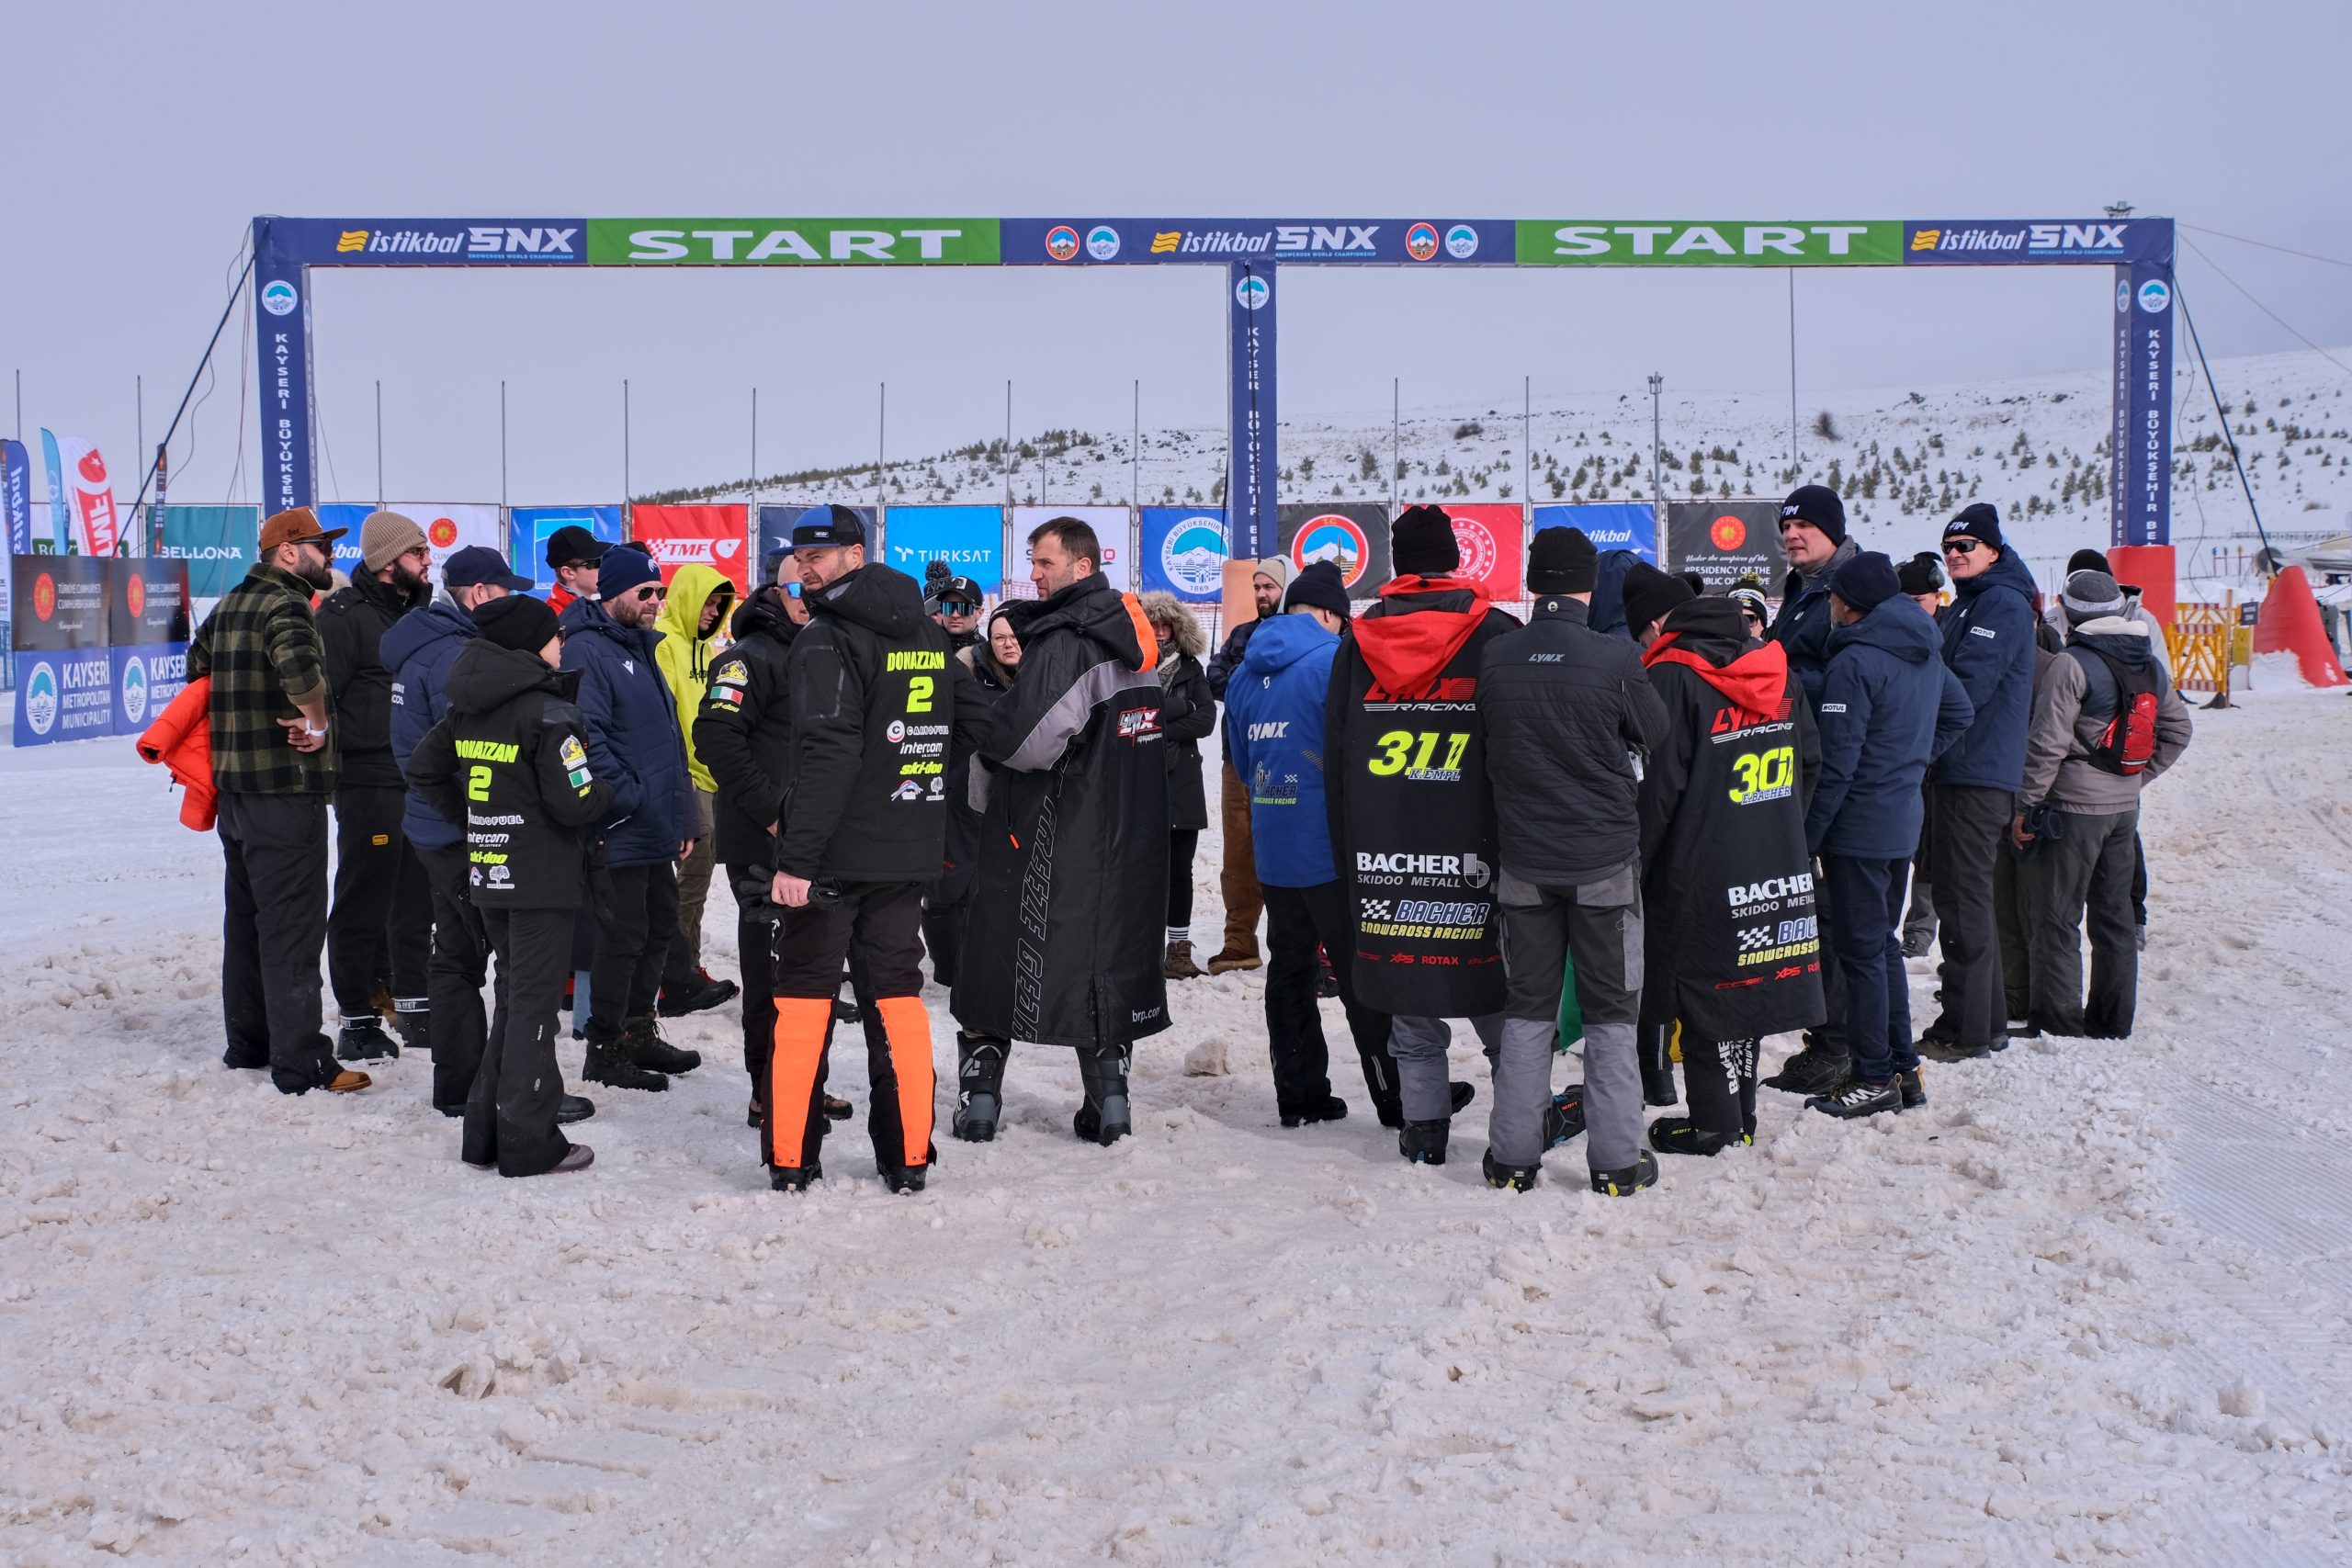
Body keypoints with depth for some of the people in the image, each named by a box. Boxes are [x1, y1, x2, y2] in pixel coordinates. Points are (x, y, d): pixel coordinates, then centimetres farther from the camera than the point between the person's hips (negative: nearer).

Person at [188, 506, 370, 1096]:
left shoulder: (228, 606, 14)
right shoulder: (284, 605, -16)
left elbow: (198, 664, 29)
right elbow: (298, 662, -36)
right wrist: (316, 722, -22)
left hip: (235, 788, 10)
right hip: (286, 789, -10)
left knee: (246, 919, 17)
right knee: (292, 927, -7)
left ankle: (247, 1044, 27)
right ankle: (300, 1064, -5)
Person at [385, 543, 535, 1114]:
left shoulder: (427, 644, 14)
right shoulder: (453, 655, -19)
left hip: (437, 827, 11)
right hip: (465, 832, -11)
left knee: (457, 956, 16)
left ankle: (459, 1084, 24)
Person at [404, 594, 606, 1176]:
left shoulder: (468, 710, 8)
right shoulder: (549, 713, -16)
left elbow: (422, 768, 17)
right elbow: (575, 803, -21)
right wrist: (606, 790, -1)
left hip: (488, 875, 8)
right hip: (542, 881, -8)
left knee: (514, 997, 19)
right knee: (535, 1004, -2)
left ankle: (486, 1131, 21)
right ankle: (528, 1143, 2)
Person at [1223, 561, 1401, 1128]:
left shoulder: (1245, 672, 11)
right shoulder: (1335, 659, -12)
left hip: (1272, 848, 6)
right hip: (1330, 847, -6)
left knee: (1289, 969, 12)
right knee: (1361, 975, 0)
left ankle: (1299, 1096, 17)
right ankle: (1396, 1100, 6)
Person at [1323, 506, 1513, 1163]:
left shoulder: (1357, 643, 6)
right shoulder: (1495, 635, -3)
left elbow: (1334, 762, 9)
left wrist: (1349, 853, 16)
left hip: (1383, 852, 2)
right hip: (1476, 853, -2)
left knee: (1409, 999, 8)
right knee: (1496, 995, 7)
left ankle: (1424, 1126, 11)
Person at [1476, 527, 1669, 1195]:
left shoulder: (1495, 657, -6)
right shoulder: (1616, 658, -15)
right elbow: (1656, 735, 2)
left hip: (1523, 858, 3)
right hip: (1605, 858, -2)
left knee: (1526, 1008, 12)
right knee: (1611, 1013, 8)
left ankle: (1512, 1155, 15)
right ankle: (1616, 1159, 10)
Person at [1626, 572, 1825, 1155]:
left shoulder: (1673, 676, -14)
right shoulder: (1776, 669, 8)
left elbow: (1661, 785, -16)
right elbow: (1810, 761, 14)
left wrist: (1636, 863, -6)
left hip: (1700, 871, -7)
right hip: (1775, 867, 7)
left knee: (1701, 987, 3)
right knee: (1744, 985, 15)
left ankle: (1713, 1123, 8)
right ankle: (1740, 1118, 23)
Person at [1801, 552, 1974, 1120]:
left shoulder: (1855, 663, -19)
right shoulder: (1926, 653, 8)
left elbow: (1835, 764, -20)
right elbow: (1959, 713, 24)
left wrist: (1806, 836, -13)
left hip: (1859, 828, -9)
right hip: (1904, 822, 9)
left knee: (1860, 951, -1)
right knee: (1884, 945, 17)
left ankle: (1873, 1079, 4)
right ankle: (1902, 1068, 22)